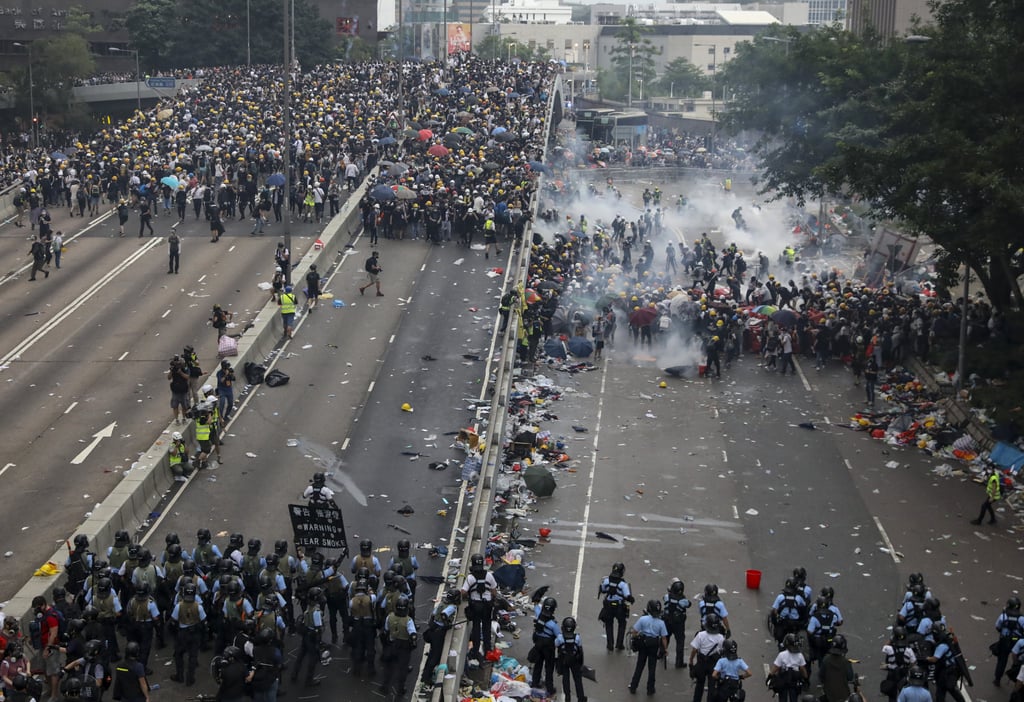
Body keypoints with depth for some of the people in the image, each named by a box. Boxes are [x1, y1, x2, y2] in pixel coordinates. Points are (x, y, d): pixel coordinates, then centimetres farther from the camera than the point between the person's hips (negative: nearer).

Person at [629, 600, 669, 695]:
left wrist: (634, 640, 4)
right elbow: (664, 637, -9)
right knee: (652, 667, 12)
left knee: (639, 666, 13)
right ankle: (650, 689, 18)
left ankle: (633, 687, 19)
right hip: (654, 645, 0)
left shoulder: (643, 619, -14)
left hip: (643, 644, 0)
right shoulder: (661, 623, -10)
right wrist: (665, 649, 2)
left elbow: (635, 632, -13)